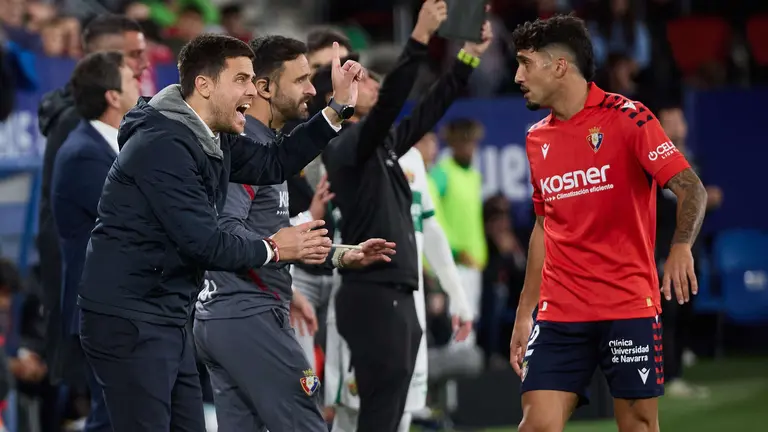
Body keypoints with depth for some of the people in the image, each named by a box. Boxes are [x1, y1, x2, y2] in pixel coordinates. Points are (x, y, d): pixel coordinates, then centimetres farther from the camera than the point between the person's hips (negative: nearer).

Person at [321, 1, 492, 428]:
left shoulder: (381, 145, 15)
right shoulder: (345, 146, -10)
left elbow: (427, 113, 23)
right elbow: (389, 103, -25)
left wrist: (468, 58, 19)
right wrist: (420, 40, -31)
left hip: (396, 297, 9)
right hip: (373, 297, -9)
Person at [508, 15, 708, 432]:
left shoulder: (626, 117, -7)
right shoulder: (537, 139, 12)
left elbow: (690, 188, -13)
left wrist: (680, 247, -32)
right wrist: (524, 314, 18)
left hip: (629, 308, -4)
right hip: (559, 314, 4)